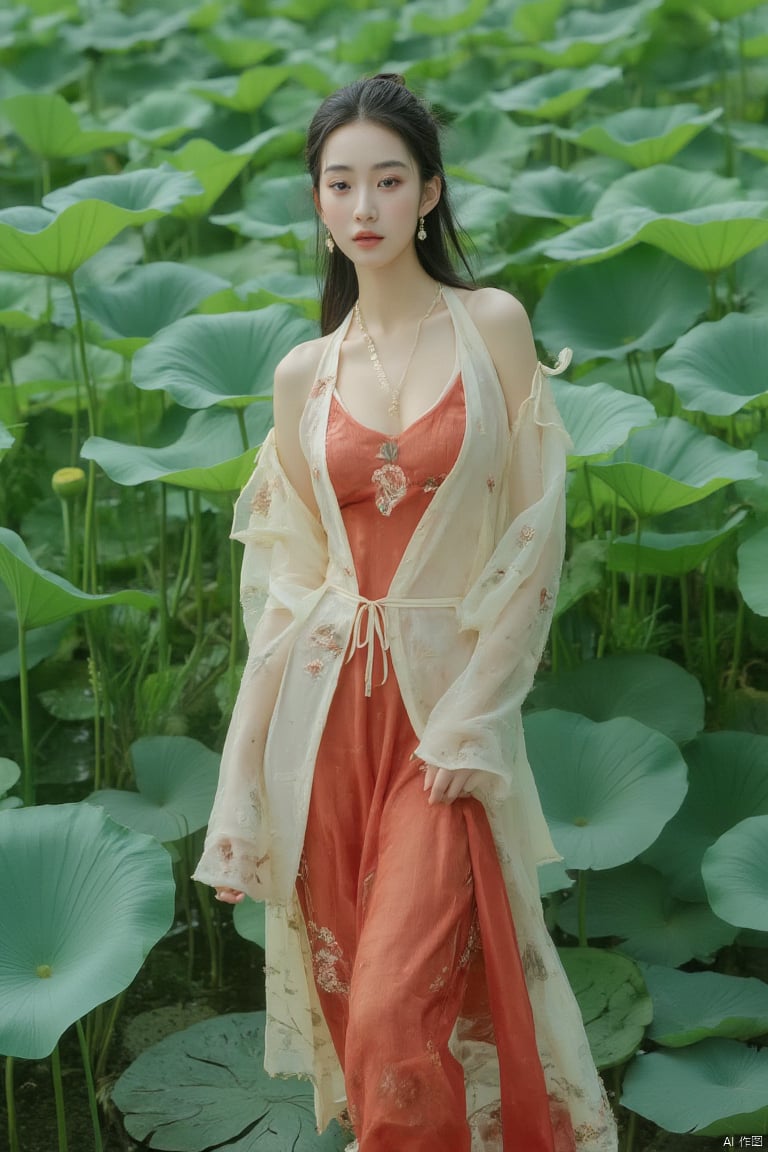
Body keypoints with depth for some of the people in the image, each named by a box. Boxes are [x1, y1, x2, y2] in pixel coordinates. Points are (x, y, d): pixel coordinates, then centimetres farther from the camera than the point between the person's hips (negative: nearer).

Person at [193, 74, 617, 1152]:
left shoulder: (494, 324, -1)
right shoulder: (304, 374, 7)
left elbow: (535, 534, -4)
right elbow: (288, 577, 8)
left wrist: (471, 716, -11)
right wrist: (251, 777, 4)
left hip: (452, 695, -3)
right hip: (329, 701, 3)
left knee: (401, 1013, -9)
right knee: (351, 988, 10)